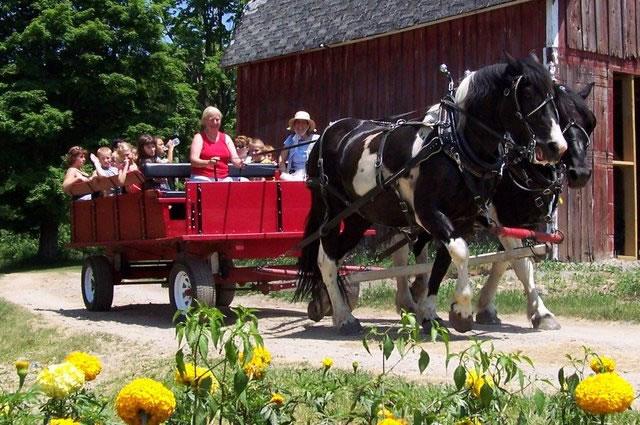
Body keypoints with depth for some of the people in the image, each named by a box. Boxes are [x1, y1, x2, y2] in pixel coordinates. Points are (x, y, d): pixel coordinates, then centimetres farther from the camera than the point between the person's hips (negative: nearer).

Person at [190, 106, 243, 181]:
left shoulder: (226, 138, 15)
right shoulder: (199, 137, 3)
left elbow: (234, 159, 6)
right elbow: (193, 160, -10)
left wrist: (239, 162, -19)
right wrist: (208, 163, -30)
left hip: (223, 179, 4)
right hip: (203, 178, -4)